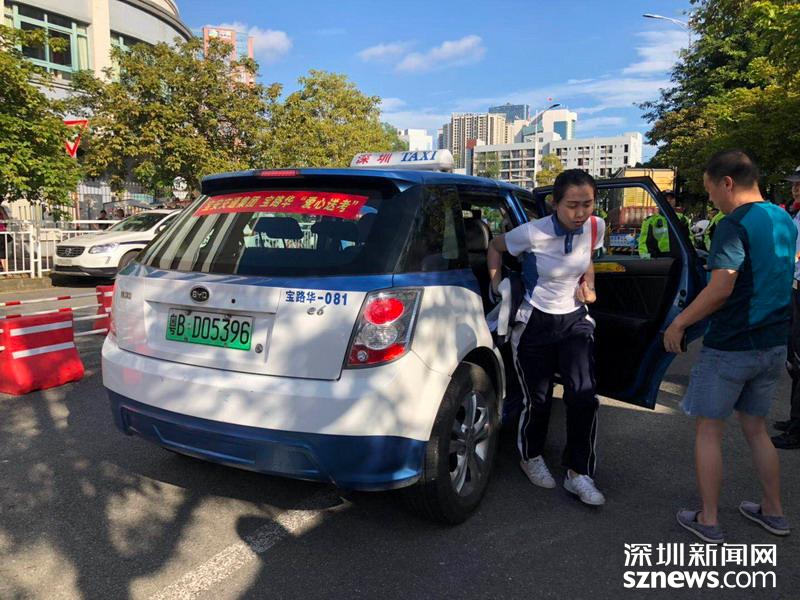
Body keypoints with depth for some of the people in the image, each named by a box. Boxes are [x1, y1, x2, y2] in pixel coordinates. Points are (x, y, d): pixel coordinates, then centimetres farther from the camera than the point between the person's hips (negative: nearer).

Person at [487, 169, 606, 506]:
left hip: (574, 320, 4)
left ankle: (578, 474, 9)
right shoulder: (533, 233, -21)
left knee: (583, 396, -9)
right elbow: (495, 247, -2)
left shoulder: (595, 228, -6)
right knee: (538, 400, 4)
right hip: (535, 323, -4)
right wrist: (496, 282, -9)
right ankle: (531, 457, 34)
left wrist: (588, 284, -1)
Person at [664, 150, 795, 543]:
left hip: (730, 347, -8)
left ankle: (708, 521, 13)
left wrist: (679, 323, -16)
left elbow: (721, 289, -26)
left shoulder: (735, 225, -17)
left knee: (708, 429, 5)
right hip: (773, 344, 8)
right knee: (755, 427, 21)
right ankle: (773, 512, 32)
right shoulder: (784, 221, 10)